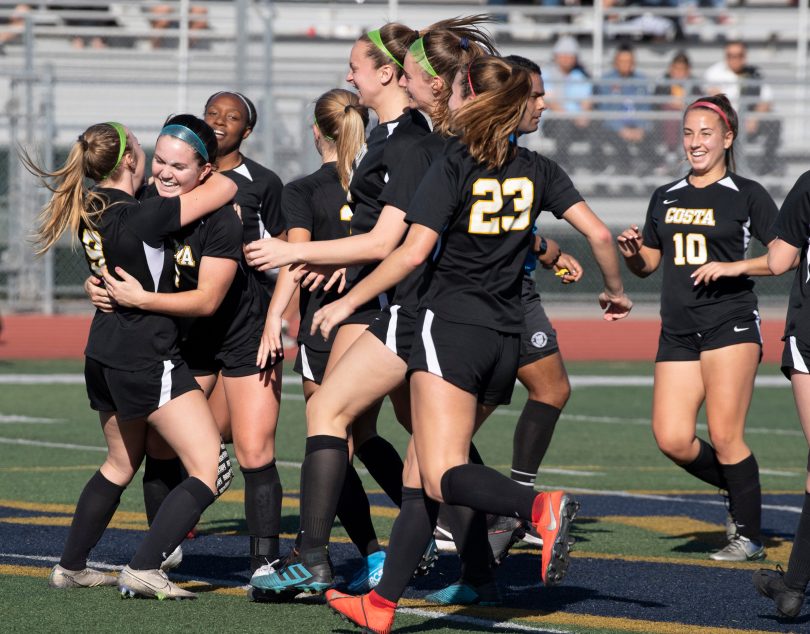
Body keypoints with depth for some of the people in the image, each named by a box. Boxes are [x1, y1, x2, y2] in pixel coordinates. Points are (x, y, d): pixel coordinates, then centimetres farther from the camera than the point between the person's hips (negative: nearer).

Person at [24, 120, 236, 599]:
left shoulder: (91, 213, 3)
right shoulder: (140, 218, -21)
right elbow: (225, 189, -16)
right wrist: (210, 173, 6)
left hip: (105, 358, 9)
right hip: (148, 361, -9)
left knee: (121, 464, 28)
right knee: (209, 470, -6)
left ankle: (70, 567, 33)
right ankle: (143, 571, -14)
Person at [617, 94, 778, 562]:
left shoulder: (747, 195, 1)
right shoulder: (665, 198, 17)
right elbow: (648, 264, 23)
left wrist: (733, 267, -16)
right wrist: (631, 252, 2)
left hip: (731, 324, -5)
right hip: (678, 331, 5)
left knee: (724, 436, -12)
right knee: (673, 440, -7)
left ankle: (749, 535, 1)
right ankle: (741, 493, 18)